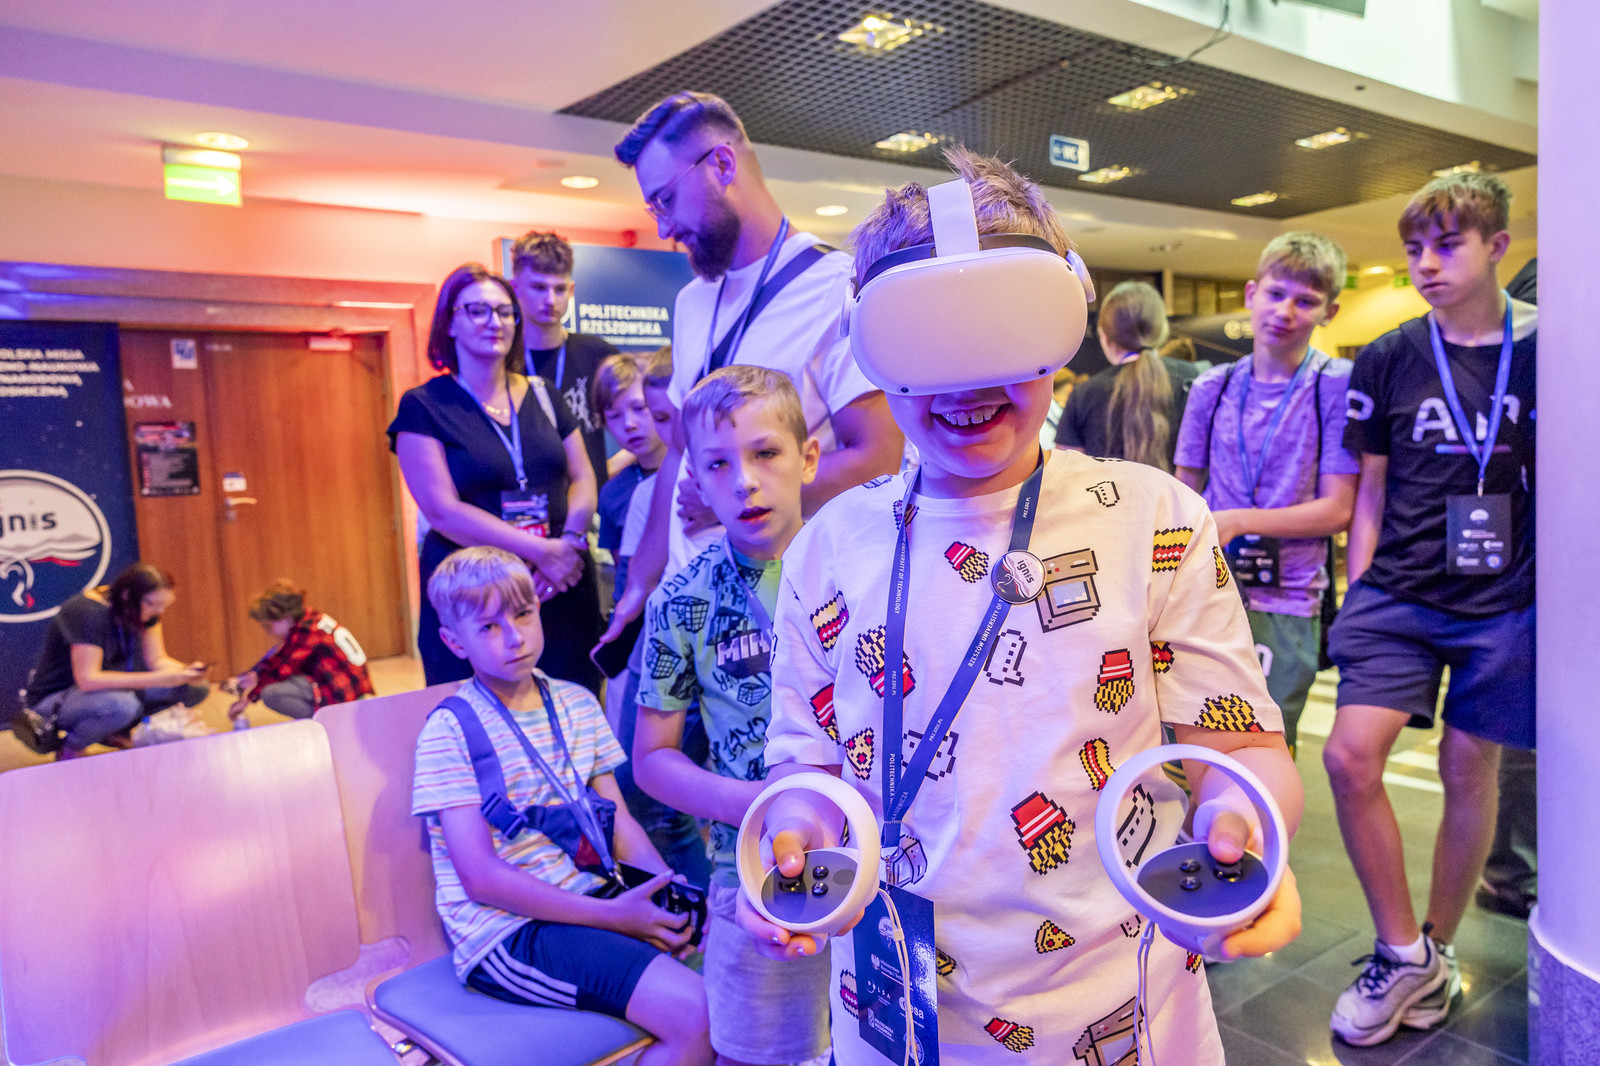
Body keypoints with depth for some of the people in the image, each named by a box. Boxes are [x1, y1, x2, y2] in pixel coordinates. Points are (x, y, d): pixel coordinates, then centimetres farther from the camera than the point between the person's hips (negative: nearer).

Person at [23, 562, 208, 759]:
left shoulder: (145, 608, -5)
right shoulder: (88, 613, -28)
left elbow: (157, 660, -2)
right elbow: (87, 680, -33)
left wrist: (187, 672, -25)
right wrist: (158, 679, -38)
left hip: (106, 687, 7)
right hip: (55, 698, -7)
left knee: (196, 689, -10)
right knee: (123, 705, -40)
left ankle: (117, 732, 4)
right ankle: (70, 748, -9)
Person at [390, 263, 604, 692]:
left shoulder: (542, 395, 12)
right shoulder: (423, 407, -1)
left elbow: (583, 479, 11)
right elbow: (443, 511, -10)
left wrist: (569, 540, -10)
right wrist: (540, 550, -15)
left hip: (562, 590, 4)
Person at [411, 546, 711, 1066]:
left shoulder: (578, 705, 9)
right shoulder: (450, 732, -10)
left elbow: (616, 818, 9)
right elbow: (482, 878, -14)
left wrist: (672, 890, -10)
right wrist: (611, 915, -18)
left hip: (589, 898, 6)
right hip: (506, 929, -6)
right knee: (695, 1016, -23)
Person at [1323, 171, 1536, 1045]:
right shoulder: (1386, 360, 1)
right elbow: (1371, 493, 7)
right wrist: (1357, 596, 4)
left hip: (1506, 603, -1)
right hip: (1399, 596, 1)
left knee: (1467, 770, 7)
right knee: (1350, 755, -12)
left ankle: (1438, 951, 29)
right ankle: (1404, 956, 8)